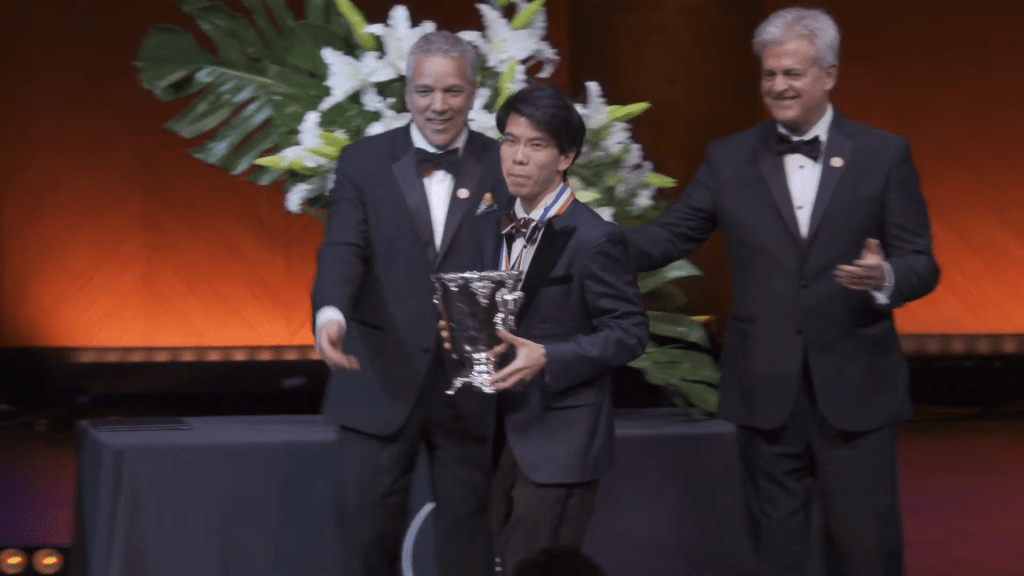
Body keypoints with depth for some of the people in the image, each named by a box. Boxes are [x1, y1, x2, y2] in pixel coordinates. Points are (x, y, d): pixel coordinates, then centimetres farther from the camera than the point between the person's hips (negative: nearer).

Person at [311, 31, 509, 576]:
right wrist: (331, 312, -29)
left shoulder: (502, 166, 2)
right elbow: (343, 248, -9)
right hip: (382, 378, 0)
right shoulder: (364, 160, 1)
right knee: (365, 527, 3)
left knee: (466, 528, 11)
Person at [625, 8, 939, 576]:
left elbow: (921, 264, -2)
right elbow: (670, 235, 0)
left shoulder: (884, 155, 0)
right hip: (765, 390, 2)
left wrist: (884, 277, -25)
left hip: (855, 387, -1)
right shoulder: (729, 158, 5)